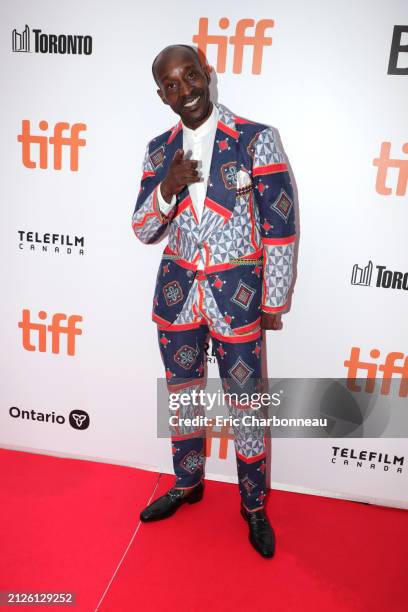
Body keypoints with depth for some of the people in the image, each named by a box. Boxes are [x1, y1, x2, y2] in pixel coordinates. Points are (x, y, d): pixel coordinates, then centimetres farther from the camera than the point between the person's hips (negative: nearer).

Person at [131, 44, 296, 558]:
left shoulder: (257, 139, -8)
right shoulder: (159, 150, 4)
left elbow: (280, 226, -7)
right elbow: (143, 232, 4)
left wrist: (274, 302, -6)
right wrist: (168, 187, -15)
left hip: (237, 295, -4)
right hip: (177, 293, 4)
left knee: (244, 407, 7)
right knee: (183, 396, 18)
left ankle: (254, 506, 33)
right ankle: (187, 485, 44)